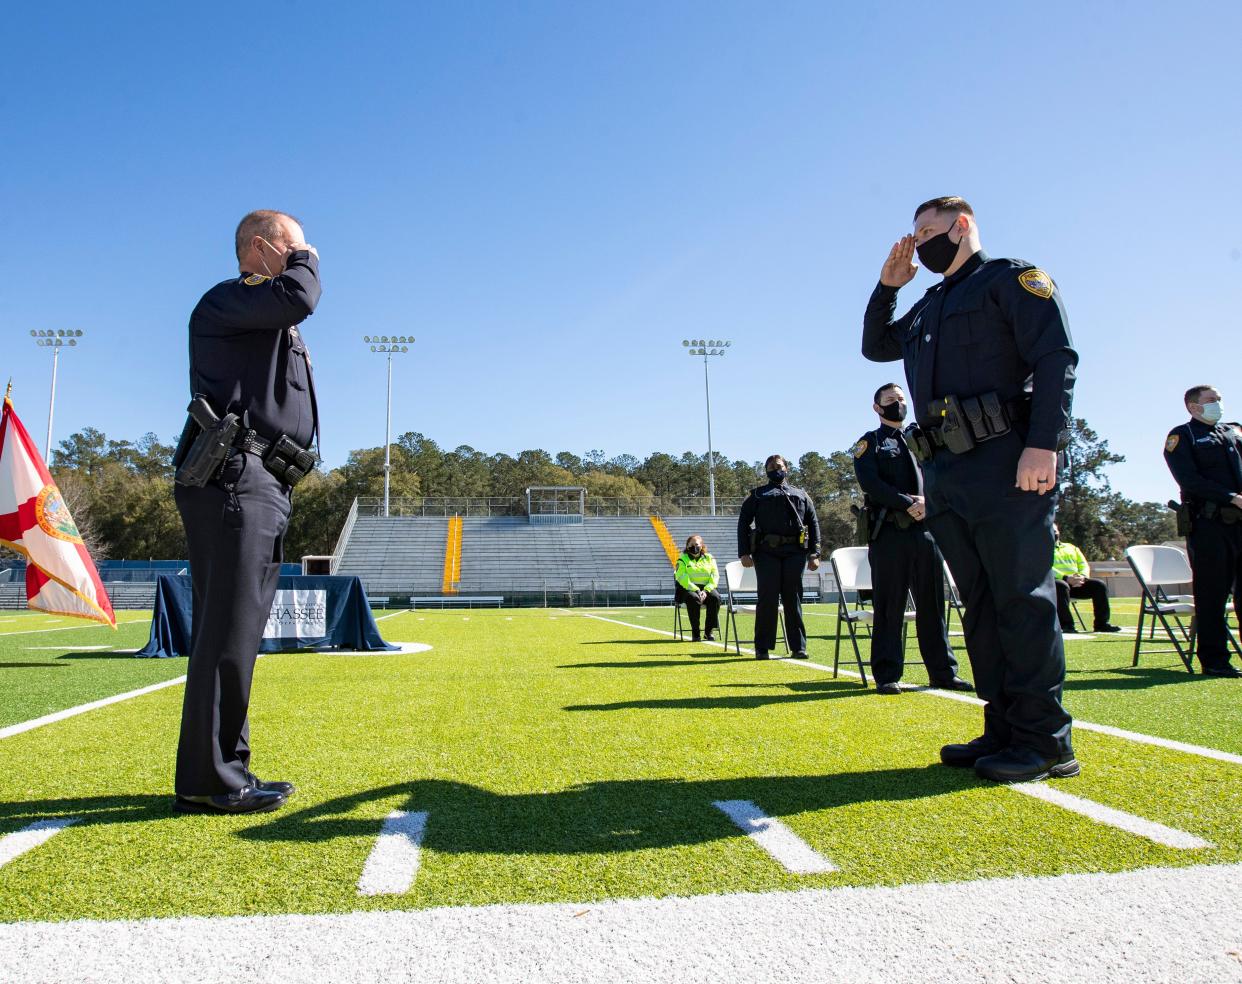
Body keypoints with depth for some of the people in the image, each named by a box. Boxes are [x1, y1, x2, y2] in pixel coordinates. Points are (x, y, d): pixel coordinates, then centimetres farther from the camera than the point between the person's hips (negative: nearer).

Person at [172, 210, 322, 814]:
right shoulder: (224, 302, -2)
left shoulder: (278, 326, 28)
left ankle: (225, 772, 16)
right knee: (228, 631, -11)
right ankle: (207, 781, -6)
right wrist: (305, 260, 0)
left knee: (236, 631, 9)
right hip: (236, 483, -10)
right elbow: (298, 297, -22)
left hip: (264, 491, 10)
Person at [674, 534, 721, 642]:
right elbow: (682, 578, -9)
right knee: (693, 598, -36)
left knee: (715, 597, -30)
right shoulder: (683, 559, 5)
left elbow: (715, 576, 3)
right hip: (688, 588, -2)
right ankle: (695, 632, -28)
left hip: (707, 588, 2)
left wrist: (706, 590, -14)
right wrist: (696, 590, -22)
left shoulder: (709, 558, 13)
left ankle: (710, 630, -20)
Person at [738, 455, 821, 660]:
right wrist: (744, 553, -4)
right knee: (767, 598, -5)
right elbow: (743, 523, 9)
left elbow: (813, 524, 15)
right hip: (766, 553, -1)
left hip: (795, 553, 2)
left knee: (793, 599, 3)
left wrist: (814, 554, 3)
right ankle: (762, 648, 2)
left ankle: (798, 647, 7)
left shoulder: (801, 495, 21)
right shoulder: (757, 495, 16)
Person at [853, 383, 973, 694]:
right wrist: (908, 503, -16)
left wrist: (925, 500, -10)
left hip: (925, 529, 5)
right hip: (889, 531, -4)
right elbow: (870, 483, -8)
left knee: (932, 603, 7)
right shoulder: (869, 443, 7)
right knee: (889, 606, -2)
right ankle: (887, 675, 1)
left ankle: (943, 671, 13)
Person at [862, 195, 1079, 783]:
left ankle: (1045, 741, 0)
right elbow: (875, 346, 35)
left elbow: (1057, 356, -9)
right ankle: (1004, 730, 14)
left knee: (1022, 597, -7)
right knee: (981, 603, 7)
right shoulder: (928, 307, 25)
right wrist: (887, 285, 21)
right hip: (944, 472, 8)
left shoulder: (1013, 279, 3)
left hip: (1005, 463, -8)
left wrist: (1045, 444, -21)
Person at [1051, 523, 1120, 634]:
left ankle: (1101, 623, -12)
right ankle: (1066, 625, -36)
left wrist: (1082, 577, -6)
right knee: (1061, 586, -40)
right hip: (1057, 581, -6)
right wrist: (1066, 578, -21)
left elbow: (1084, 565, 18)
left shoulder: (1071, 547, 28)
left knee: (1099, 585, -15)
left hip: (1076, 582, 6)